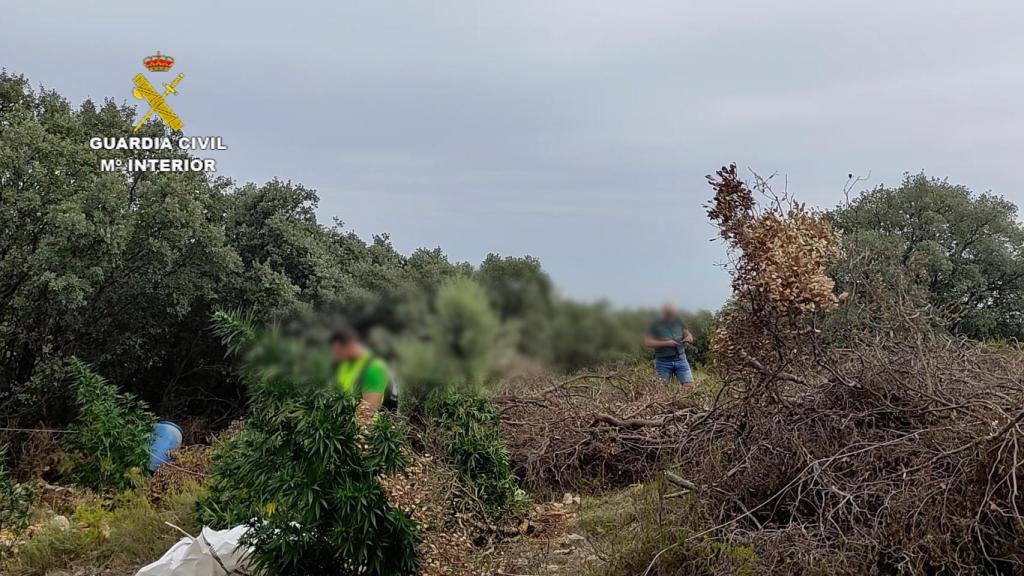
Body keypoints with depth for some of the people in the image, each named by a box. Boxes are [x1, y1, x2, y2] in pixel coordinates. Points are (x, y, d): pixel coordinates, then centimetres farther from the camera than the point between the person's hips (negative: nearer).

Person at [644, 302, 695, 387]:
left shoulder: (678, 321, 8)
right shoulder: (655, 324, -2)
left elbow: (688, 334, 18)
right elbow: (647, 342, -9)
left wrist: (689, 338, -7)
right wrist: (666, 343, -17)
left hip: (680, 359, 3)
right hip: (663, 362, -2)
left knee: (690, 385, -9)